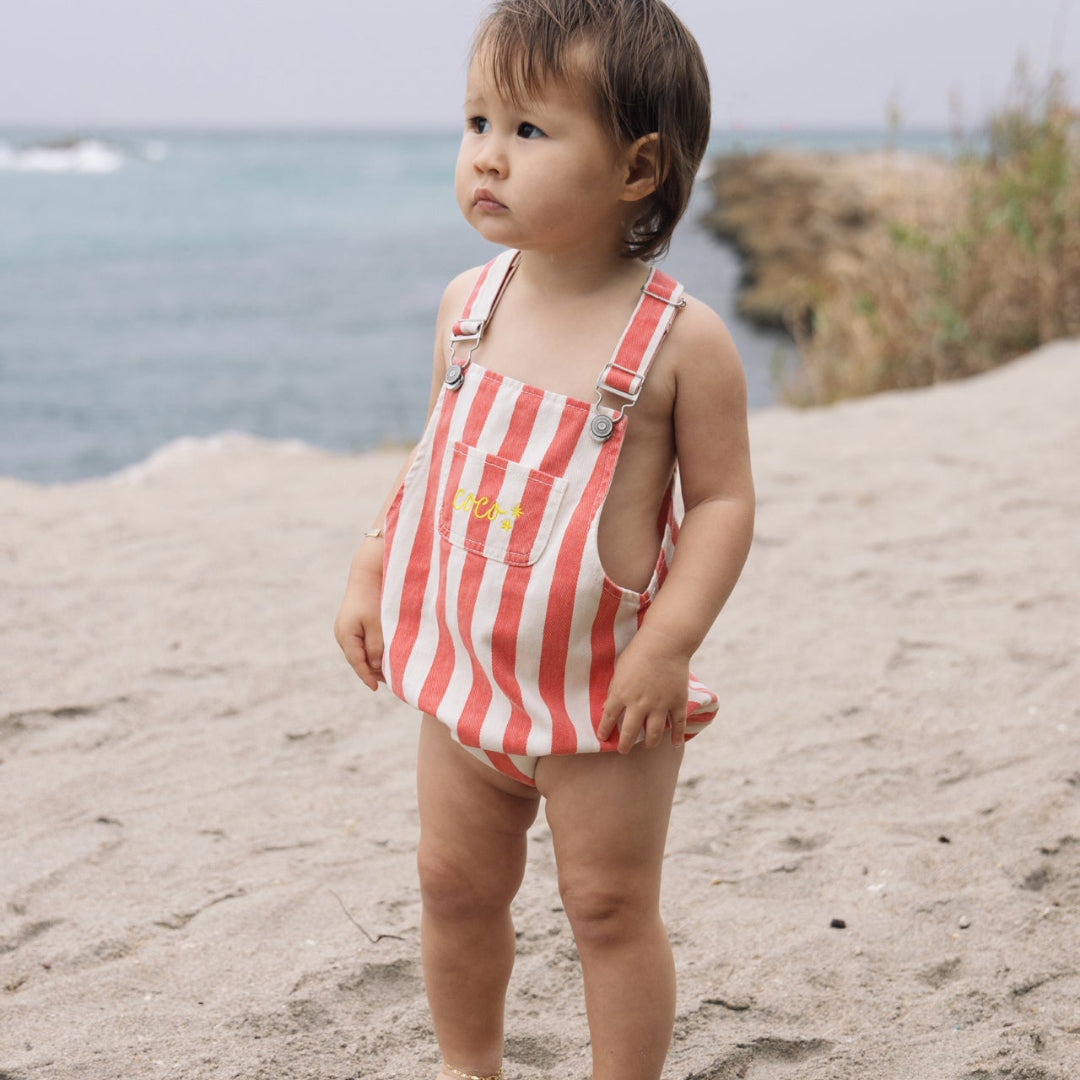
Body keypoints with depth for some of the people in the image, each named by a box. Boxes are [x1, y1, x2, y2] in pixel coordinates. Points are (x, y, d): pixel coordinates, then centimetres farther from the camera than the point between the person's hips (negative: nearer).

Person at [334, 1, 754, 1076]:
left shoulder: (681, 338, -16)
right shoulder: (469, 302, 0)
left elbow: (723, 499, -12)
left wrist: (669, 642, -21)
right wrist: (368, 575, 7)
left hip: (604, 686, -5)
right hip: (464, 665, 5)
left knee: (610, 906, 7)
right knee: (456, 885, 17)